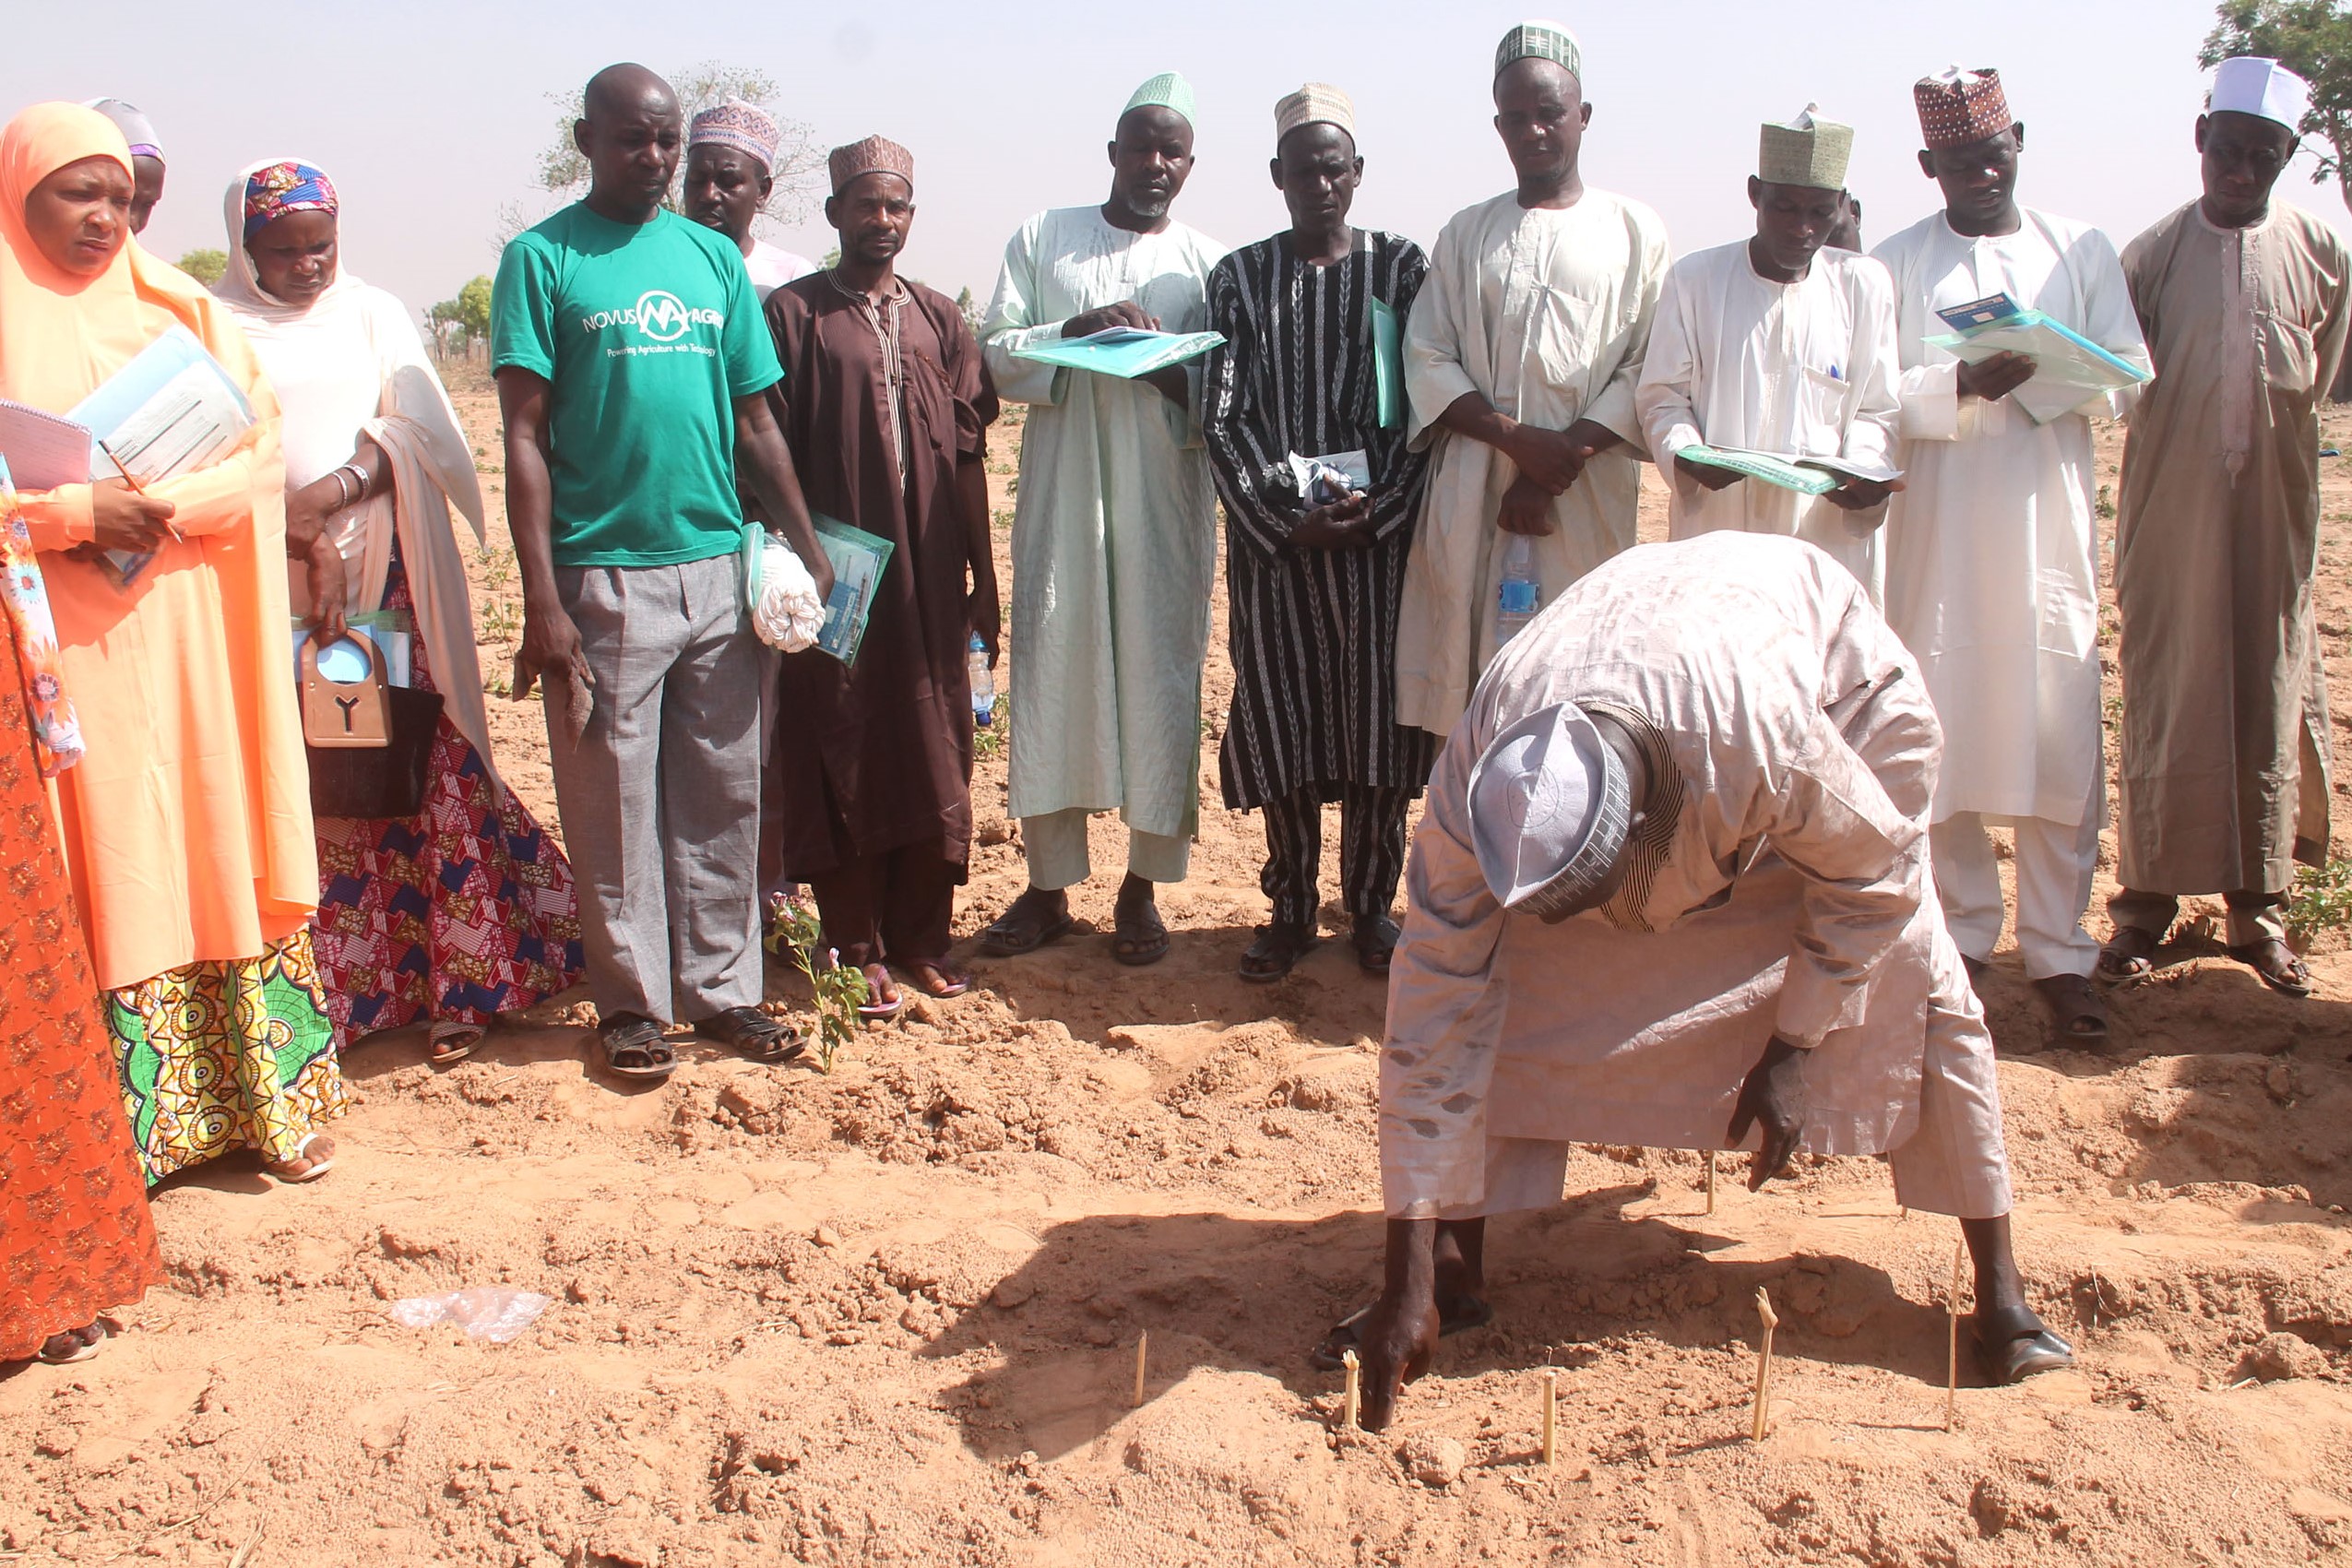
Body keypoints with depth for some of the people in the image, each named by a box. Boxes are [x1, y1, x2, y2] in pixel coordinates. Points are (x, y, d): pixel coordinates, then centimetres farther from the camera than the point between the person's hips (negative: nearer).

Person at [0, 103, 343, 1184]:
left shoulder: (179, 311, 11)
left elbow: (262, 450, 4)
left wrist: (166, 509, -13)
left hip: (187, 637, 3)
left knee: (224, 848, 4)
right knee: (98, 871, -1)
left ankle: (270, 1095, 12)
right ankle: (120, 1129, 6)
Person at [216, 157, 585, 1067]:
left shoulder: (375, 316, 13)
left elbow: (416, 429, 2)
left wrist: (336, 490, -16)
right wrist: (297, 541, -14)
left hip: (385, 585, 1)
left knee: (422, 777, -2)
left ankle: (456, 983, 4)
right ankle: (313, 994, 8)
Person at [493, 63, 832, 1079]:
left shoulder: (715, 258, 11)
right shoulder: (543, 259, -1)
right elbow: (524, 438, -6)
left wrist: (809, 553, 8)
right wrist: (543, 604, -13)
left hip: (720, 568, 4)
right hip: (603, 574, -4)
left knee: (722, 797, 10)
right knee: (614, 805, 4)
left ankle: (723, 988, 22)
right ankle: (632, 1004, 17)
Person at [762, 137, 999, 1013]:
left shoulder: (939, 321, 13)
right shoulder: (794, 314, 2)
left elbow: (968, 457, 11)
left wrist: (983, 578, 8)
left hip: (928, 578, 4)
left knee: (934, 752, 6)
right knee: (841, 756, 1)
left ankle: (922, 937, 18)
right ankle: (855, 948, 10)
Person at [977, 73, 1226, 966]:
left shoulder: (1209, 264, 9)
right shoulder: (1041, 239, 11)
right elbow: (995, 353, 4)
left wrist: (1175, 377, -15)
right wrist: (1077, 330, -13)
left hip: (1167, 501, 0)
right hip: (1061, 496, 0)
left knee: (1159, 680, -1)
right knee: (1050, 672, 0)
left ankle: (1142, 888, 11)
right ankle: (1049, 884, 11)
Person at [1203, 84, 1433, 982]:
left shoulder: (1399, 266, 6)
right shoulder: (1239, 278, 7)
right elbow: (1221, 419, 1)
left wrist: (1378, 507, -12)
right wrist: (1287, 520, -10)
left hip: (1379, 528, 0)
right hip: (1270, 534, 1)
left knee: (1377, 713, 1)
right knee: (1279, 716, 3)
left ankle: (1371, 906, 14)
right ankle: (1291, 909, 15)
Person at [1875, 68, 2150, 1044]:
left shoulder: (2081, 251, 11)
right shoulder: (1896, 265, 6)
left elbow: (2132, 377, 5)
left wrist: (2047, 371, -14)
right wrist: (1963, 383, -20)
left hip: (2049, 531, 1)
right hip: (1936, 534, -1)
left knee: (2061, 743, -3)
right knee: (1940, 744, 1)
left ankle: (2058, 952, 6)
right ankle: (1962, 934, 15)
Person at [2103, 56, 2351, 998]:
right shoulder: (2153, 256, 0)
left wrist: (2261, 440, 13)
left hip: (2275, 511, 1)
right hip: (2169, 513, -1)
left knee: (2269, 700, 5)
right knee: (2163, 699, 1)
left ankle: (2259, 906, 13)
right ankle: (2146, 902, 8)